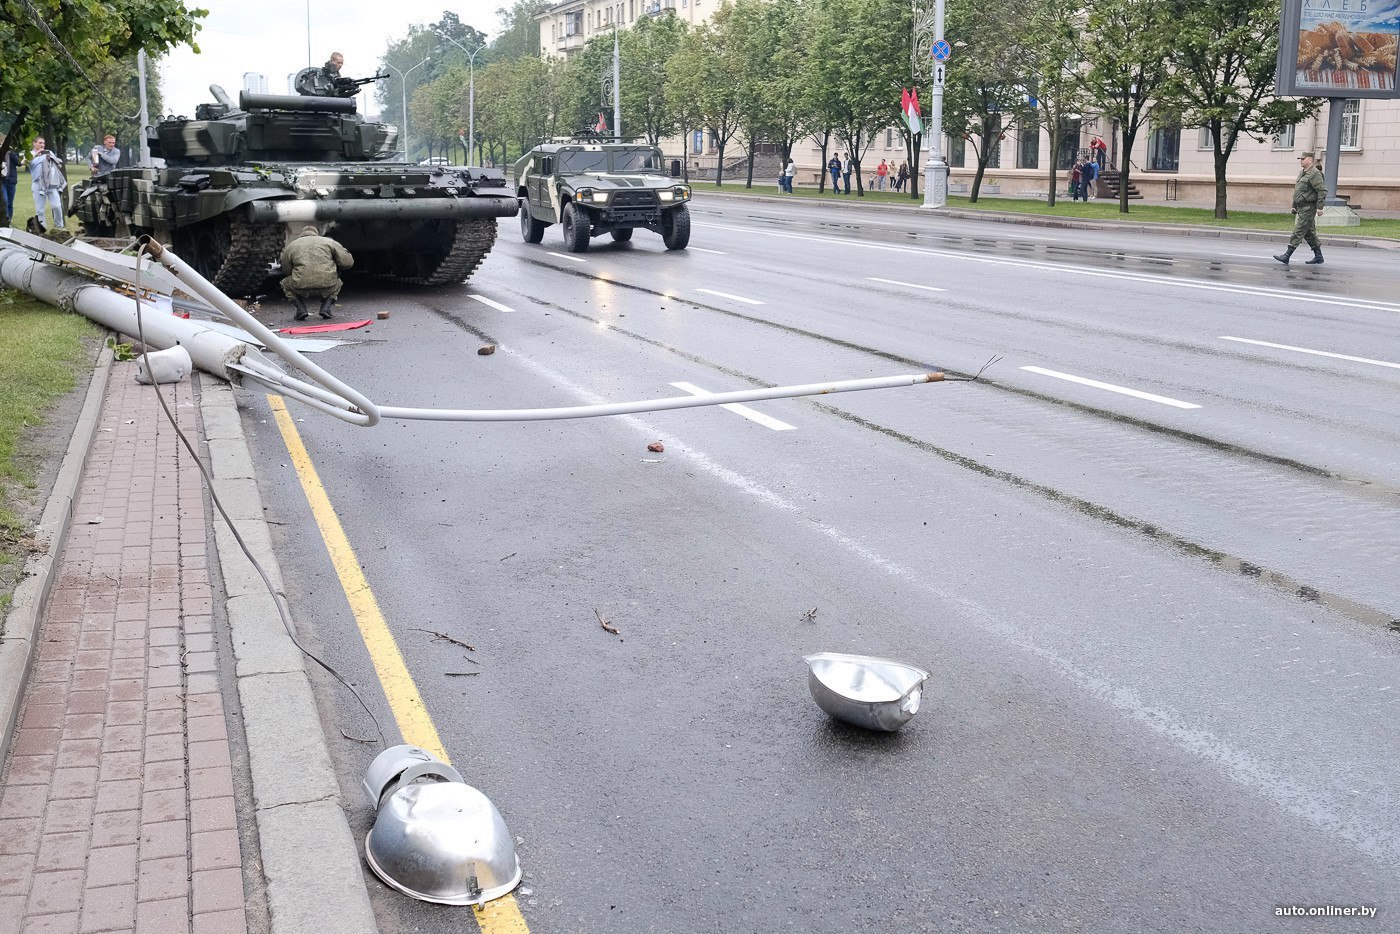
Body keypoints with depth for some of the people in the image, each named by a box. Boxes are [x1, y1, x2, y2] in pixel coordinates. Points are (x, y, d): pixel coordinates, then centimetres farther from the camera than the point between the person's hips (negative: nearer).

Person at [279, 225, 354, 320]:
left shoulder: (291, 246, 14)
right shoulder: (328, 242, 13)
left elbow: (286, 270, 23)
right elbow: (348, 262, 10)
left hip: (302, 288, 0)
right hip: (327, 288, 1)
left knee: (286, 284, 32)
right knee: (337, 283, 36)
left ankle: (301, 309, 9)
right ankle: (326, 307, 11)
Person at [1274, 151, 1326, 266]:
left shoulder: (1315, 174, -12)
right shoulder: (1302, 173, 18)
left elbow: (1322, 191, -16)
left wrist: (1319, 207, -20)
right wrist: (1294, 206, 21)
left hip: (1308, 208, -10)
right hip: (1301, 207, 10)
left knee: (1298, 232, -11)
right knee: (1309, 233, 12)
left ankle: (1287, 256, -13)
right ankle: (1318, 257, 18)